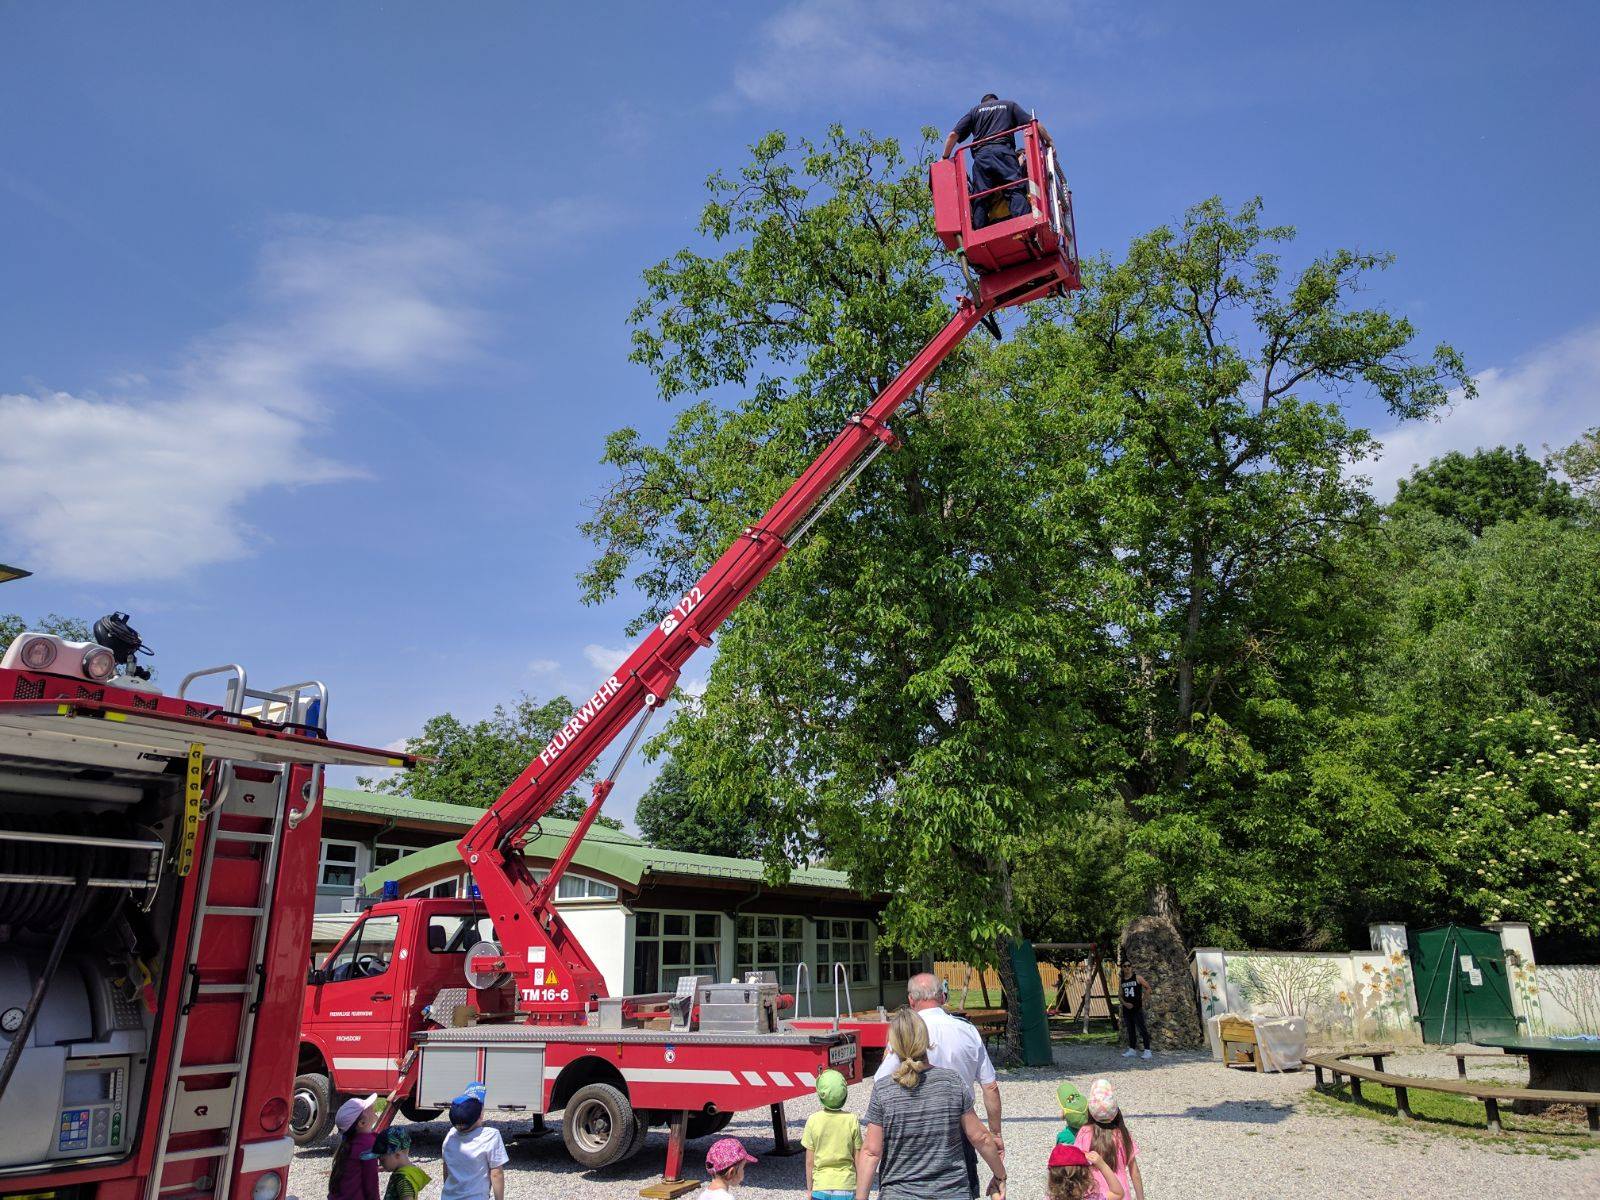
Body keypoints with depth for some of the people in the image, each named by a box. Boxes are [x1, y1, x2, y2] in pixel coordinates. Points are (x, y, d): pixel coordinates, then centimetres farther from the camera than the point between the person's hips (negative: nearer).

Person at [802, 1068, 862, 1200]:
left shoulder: (813, 1120, -9)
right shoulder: (852, 1120, -9)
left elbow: (809, 1161, -3)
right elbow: (857, 1160, -2)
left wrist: (809, 1189, 10)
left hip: (821, 1188, 0)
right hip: (846, 1187, 0)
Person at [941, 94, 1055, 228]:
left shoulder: (974, 110, 29)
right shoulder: (1010, 105, 27)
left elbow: (953, 135, 19)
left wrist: (945, 157, 28)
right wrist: (1049, 141, 23)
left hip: (981, 155, 2)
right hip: (1003, 151, -1)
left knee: (980, 199, -6)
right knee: (1016, 190, -17)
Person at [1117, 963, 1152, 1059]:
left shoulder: (1137, 977, -4)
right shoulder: (1122, 981, 8)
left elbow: (1148, 988, 4)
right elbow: (1121, 995, 12)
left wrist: (1143, 999, -1)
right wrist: (1125, 1003, -6)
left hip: (1137, 1008, -5)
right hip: (1127, 1008, 5)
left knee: (1142, 1029, -7)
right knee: (1130, 1030, 12)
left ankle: (1147, 1051, -4)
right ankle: (1132, 1050, 20)